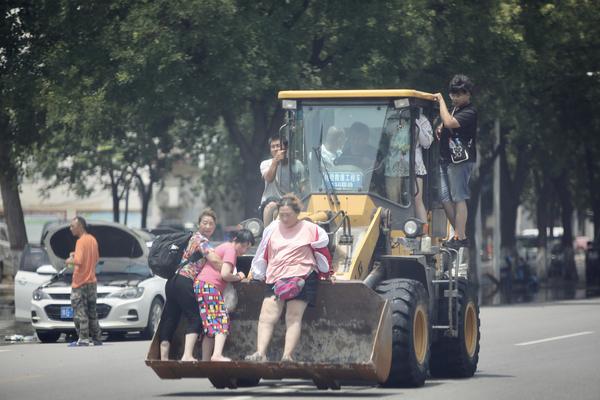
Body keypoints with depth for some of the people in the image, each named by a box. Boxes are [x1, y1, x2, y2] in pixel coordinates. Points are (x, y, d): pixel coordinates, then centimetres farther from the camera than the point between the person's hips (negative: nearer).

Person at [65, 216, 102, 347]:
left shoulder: (81, 241, -15)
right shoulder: (93, 240, 11)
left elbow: (78, 261, -26)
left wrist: (70, 261, -6)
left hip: (80, 283, -9)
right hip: (92, 282, 9)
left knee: (80, 313, -6)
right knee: (92, 313, 14)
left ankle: (83, 339, -10)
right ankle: (97, 339, 16)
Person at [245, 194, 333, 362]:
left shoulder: (310, 229, 4)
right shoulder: (272, 229, 13)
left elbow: (322, 251, 13)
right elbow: (263, 254, 19)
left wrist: (326, 273, 18)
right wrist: (257, 274, 24)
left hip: (301, 278, -3)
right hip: (275, 279, 3)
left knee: (293, 318, -9)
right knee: (266, 317, -10)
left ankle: (287, 356, -16)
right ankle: (260, 354, -19)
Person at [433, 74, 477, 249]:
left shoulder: (469, 113, -12)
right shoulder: (455, 109, 18)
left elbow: (449, 122, -27)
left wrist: (441, 101, -16)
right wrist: (440, 129, 13)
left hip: (460, 160, -9)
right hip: (446, 159, 9)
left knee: (458, 198, -8)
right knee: (445, 198, 7)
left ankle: (461, 237, -6)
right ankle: (458, 232, 15)